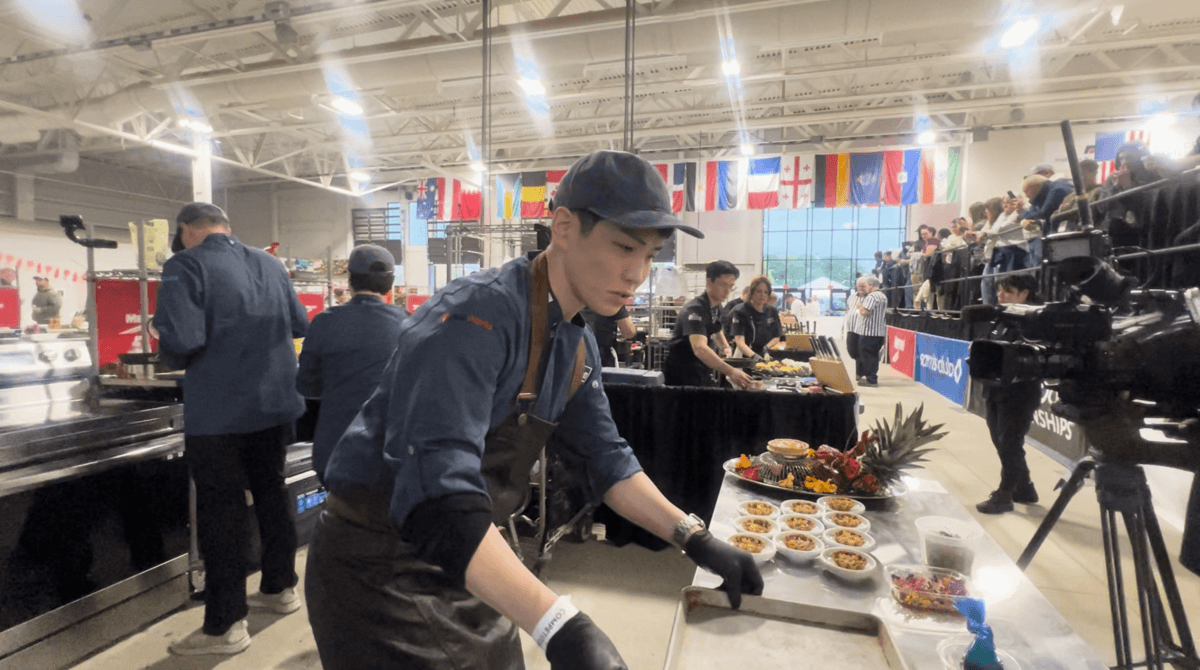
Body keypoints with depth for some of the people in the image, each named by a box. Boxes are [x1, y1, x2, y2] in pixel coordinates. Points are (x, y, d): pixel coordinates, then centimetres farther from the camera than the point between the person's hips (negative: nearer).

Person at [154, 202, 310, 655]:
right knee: (271, 492, 19)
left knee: (221, 509, 5)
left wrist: (174, 357, -1)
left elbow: (181, 342, -23)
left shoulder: (185, 266, -12)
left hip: (218, 413, -6)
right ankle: (280, 589, 34)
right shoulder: (269, 264, 7)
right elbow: (300, 325, 13)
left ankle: (225, 627, 16)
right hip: (276, 403, 6)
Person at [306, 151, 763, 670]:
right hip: (383, 571, -7)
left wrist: (695, 539, -4)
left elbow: (602, 458, 5)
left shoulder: (577, 343, 1)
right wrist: (560, 628, -42)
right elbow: (439, 496, -36)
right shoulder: (475, 317, -28)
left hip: (469, 564, 8)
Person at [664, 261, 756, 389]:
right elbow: (700, 349, -41)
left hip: (700, 373, 8)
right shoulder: (695, 310, -25)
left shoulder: (717, 307, 4)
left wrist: (725, 348, 2)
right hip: (680, 376, -8)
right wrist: (731, 372, -51)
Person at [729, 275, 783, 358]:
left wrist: (766, 347, -6)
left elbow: (777, 337, 15)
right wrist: (753, 355, -36)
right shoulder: (740, 311, -9)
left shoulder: (773, 312, 7)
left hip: (765, 357, 3)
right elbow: (739, 341, -19)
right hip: (745, 357, -3)